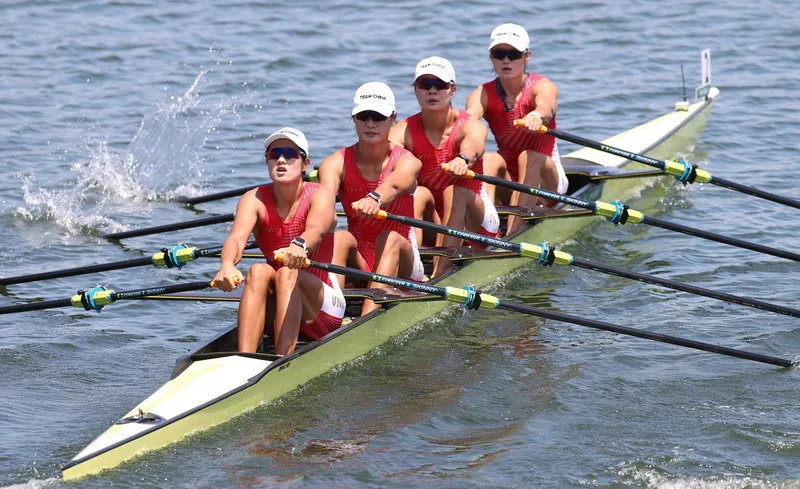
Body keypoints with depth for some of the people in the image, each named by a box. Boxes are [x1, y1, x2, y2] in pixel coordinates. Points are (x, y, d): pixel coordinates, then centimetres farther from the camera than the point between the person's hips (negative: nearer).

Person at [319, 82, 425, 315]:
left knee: (390, 239, -34)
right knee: (341, 239, -29)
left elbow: (393, 185, -33)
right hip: (357, 262, 2)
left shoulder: (407, 162, -7)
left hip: (400, 264, -2)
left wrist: (374, 199, -58)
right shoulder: (337, 162, -2)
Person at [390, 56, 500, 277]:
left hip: (473, 222, -2)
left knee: (456, 191, -31)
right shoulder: (404, 131, -8)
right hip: (428, 225, 2)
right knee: (418, 193, -26)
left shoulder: (470, 126, -14)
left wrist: (463, 159, -66)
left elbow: (474, 145, -40)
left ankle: (439, 273, -41)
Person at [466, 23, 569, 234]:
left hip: (546, 181, -2)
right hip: (509, 184, 2)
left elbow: (547, 106, -37)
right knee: (490, 160, -27)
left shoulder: (542, 86, -11)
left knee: (530, 157, -32)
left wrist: (537, 115, -64)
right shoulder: (483, 94, -5)